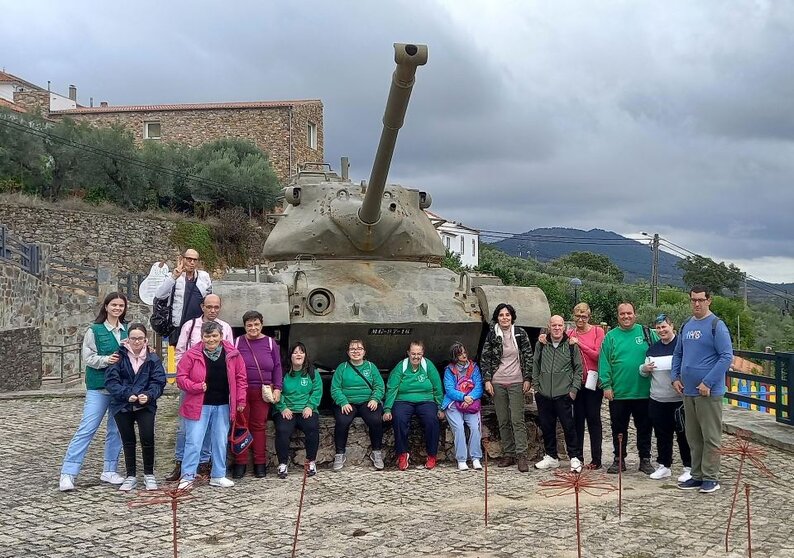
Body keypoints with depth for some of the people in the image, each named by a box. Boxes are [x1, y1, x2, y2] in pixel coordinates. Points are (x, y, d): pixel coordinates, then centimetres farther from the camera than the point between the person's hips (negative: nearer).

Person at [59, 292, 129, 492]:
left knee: (116, 430, 9)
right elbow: (88, 357, -7)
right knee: (87, 429, -7)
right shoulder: (95, 330, -3)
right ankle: (68, 473, -2)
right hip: (99, 387, -4)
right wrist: (106, 360, -21)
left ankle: (109, 471, 21)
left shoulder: (127, 330, 8)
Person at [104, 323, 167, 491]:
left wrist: (148, 395, -23)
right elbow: (111, 381, -9)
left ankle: (149, 475, 7)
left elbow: (158, 382, -4)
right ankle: (131, 476, 22)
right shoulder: (119, 357, -3)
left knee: (147, 438, -11)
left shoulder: (152, 359, 1)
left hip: (145, 406, -1)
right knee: (128, 441, 10)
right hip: (122, 406, 1)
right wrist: (127, 395, -21)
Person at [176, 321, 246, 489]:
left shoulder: (232, 354, -1)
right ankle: (187, 476, 8)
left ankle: (218, 476, 22)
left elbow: (240, 377, 6)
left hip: (223, 406, 3)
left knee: (220, 442, 11)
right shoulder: (192, 354, -7)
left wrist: (240, 400, 2)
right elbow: (181, 377, -3)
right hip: (199, 405, -3)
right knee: (193, 441, -2)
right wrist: (196, 387, -18)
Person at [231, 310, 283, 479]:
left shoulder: (270, 343, 7)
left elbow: (277, 367, 9)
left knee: (259, 426, 4)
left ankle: (260, 463, 12)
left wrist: (277, 388, 1)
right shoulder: (238, 342, 4)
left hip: (262, 392, 0)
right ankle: (240, 463, 11)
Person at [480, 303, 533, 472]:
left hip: (516, 382, -2)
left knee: (517, 419, -8)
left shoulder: (520, 333, 0)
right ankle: (508, 454, 14)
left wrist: (527, 379, -2)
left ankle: (521, 455, -6)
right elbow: (485, 358, 5)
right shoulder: (491, 335, 2)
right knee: (503, 421, 6)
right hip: (497, 383, 2)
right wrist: (487, 380, -2)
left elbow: (528, 356, 3)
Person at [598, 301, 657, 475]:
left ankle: (645, 460, 22)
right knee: (619, 428, 10)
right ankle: (619, 459, 22)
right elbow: (604, 363, -2)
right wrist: (606, 385, -7)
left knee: (644, 428, 10)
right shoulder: (610, 337, 1)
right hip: (618, 394, 0)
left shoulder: (647, 333, 2)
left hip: (643, 392, 0)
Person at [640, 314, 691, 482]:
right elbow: (644, 371, 21)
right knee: (662, 435, 13)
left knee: (683, 435, 3)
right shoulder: (653, 348, 13)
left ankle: (689, 468, 12)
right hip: (657, 400, 6)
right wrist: (645, 369, -2)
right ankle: (664, 466, 23)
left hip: (679, 400, -5)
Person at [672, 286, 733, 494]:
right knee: (693, 437, 13)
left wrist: (708, 382, -18)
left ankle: (710, 478, 8)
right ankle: (697, 476, 22)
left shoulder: (717, 325, -9)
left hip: (709, 391, -7)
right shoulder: (686, 326, 12)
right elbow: (678, 354, 21)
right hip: (688, 391, 7)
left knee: (710, 437, 0)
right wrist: (675, 377, 7)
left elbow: (727, 356, -15)